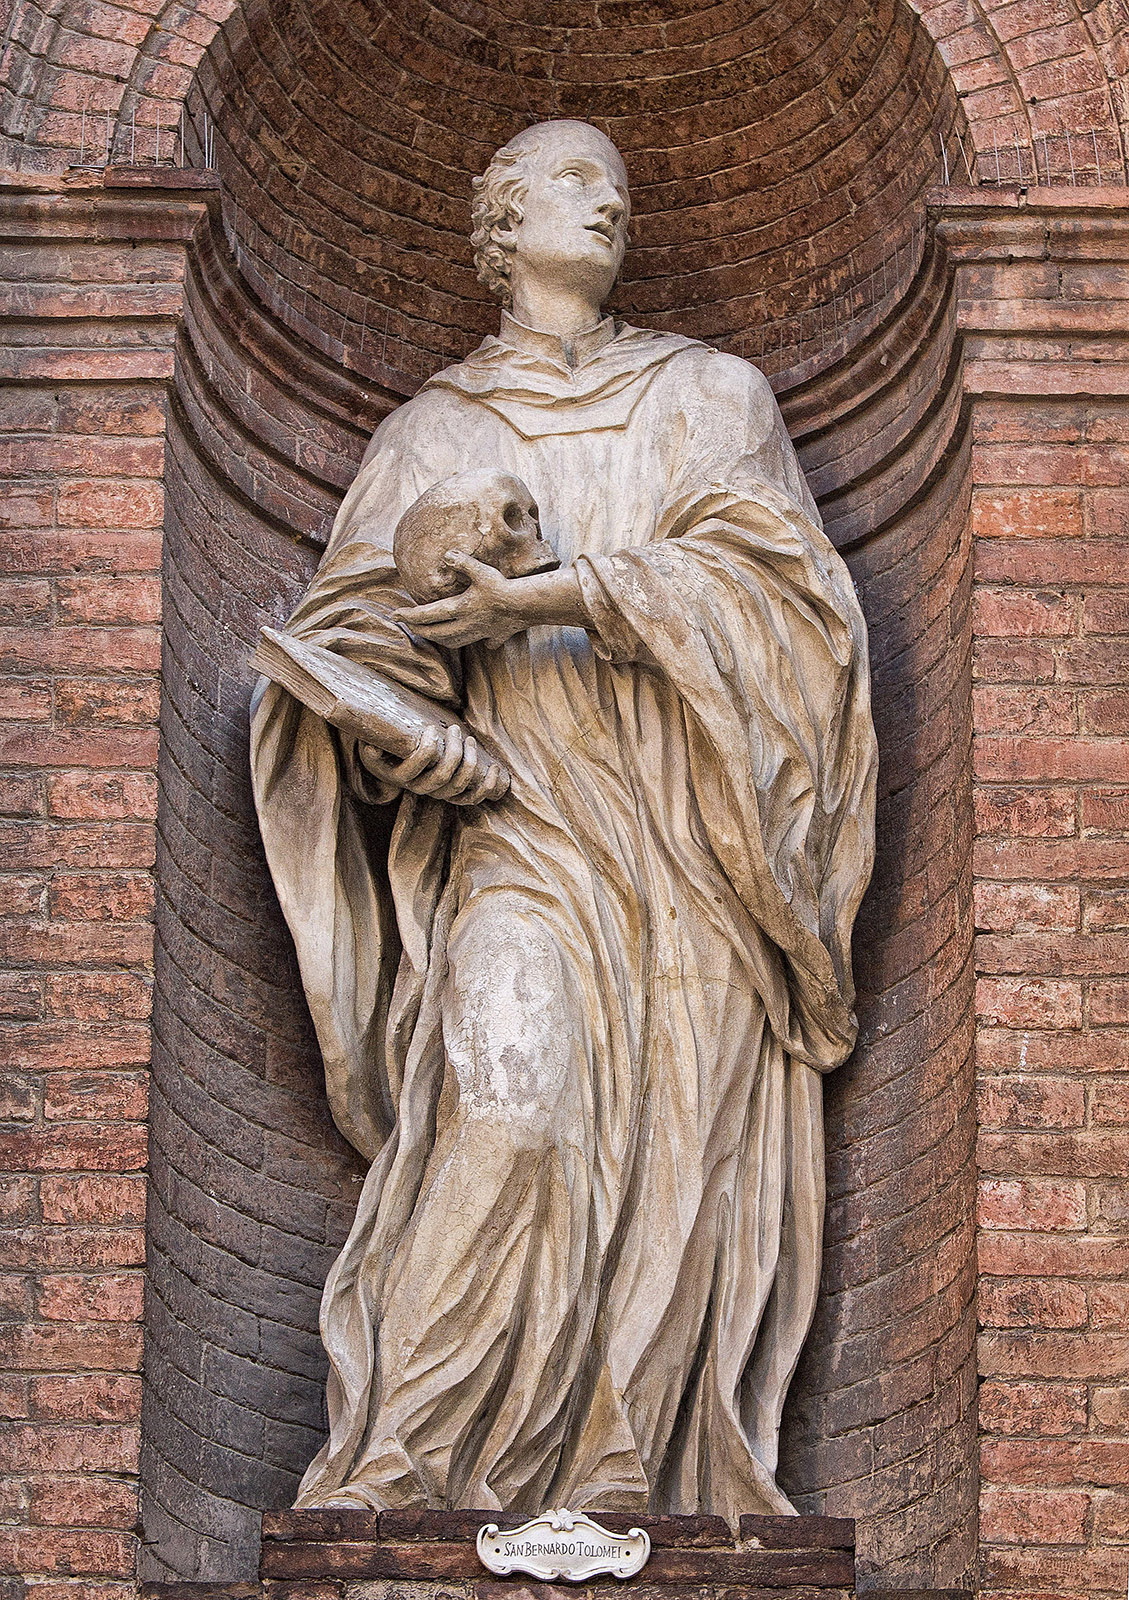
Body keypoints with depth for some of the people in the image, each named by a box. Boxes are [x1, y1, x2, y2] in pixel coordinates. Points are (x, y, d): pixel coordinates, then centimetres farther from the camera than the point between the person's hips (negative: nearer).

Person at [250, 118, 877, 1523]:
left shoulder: (708, 396, 17)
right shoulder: (435, 430, 17)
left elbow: (764, 566, 0)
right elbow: (356, 630, 7)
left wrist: (560, 594, -13)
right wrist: (405, 735, -15)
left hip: (689, 824, 2)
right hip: (518, 819, -1)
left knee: (680, 1142, -10)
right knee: (514, 1095, -24)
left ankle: (630, 1489, -10)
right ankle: (405, 1485, -24)